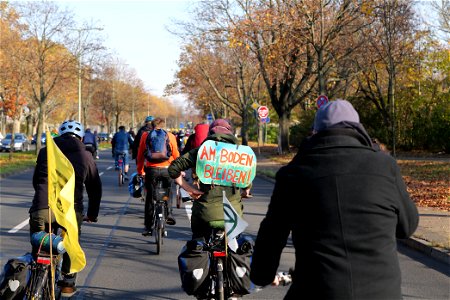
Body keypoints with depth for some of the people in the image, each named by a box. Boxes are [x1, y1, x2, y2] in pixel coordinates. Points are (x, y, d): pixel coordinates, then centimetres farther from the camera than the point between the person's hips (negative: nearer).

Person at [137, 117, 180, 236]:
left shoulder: (145, 135, 6)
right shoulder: (170, 136, 5)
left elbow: (140, 155, 8)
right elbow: (176, 155, 6)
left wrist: (140, 171, 16)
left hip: (151, 169, 0)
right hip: (167, 169, 0)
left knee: (149, 197, 8)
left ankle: (148, 226, 7)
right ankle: (168, 213, 8)